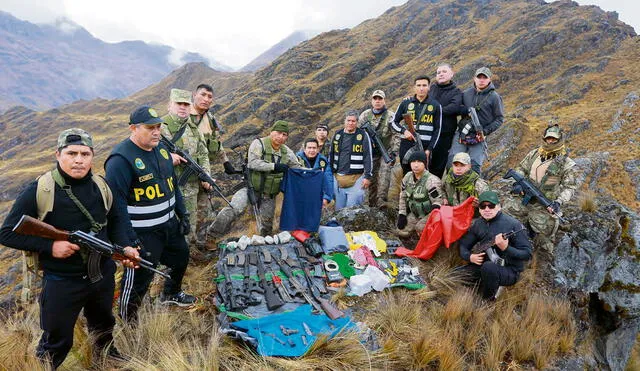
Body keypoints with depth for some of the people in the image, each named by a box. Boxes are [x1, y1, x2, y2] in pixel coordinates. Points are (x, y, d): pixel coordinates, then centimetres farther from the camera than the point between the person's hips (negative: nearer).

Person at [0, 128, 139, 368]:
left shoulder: (101, 186, -4)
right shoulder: (38, 191, -18)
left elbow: (115, 220, 10)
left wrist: (124, 247, -6)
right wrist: (50, 245, -24)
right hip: (62, 282, -5)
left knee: (103, 325, 29)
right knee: (56, 342, 15)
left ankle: (107, 353, 56)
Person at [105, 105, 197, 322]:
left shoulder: (161, 149, 5)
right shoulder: (121, 159, -21)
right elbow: (117, 203, -23)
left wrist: (183, 215, 13)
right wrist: (129, 240, -24)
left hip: (170, 224, 9)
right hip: (142, 234, -9)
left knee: (181, 258, 25)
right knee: (139, 277, 3)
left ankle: (171, 294, 53)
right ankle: (128, 321, 30)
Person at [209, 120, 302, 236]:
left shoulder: (287, 152, 6)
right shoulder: (259, 144, -10)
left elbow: (298, 168, 16)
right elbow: (253, 162, -24)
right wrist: (274, 166, -26)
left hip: (269, 195, 5)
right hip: (251, 188, -5)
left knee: (267, 223, 14)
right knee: (233, 210, -24)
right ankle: (214, 231, -13)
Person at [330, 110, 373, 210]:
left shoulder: (363, 135, -2)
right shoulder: (337, 135, 10)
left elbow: (368, 157, -3)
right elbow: (331, 156, 16)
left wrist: (368, 177, -8)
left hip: (356, 179, -4)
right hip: (338, 178, 4)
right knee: (339, 208, 11)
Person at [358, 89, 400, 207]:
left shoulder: (391, 116, -2)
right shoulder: (365, 115, 6)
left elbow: (397, 135, -4)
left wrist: (394, 152, -12)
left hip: (386, 151, -3)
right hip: (370, 152, 3)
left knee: (384, 174, -18)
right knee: (371, 176, 5)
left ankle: (381, 199, -21)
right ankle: (372, 203, 13)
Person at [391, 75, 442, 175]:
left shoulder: (435, 106, 6)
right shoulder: (406, 103, 8)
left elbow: (437, 130, 6)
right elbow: (393, 122, 12)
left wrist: (429, 149, -3)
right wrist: (404, 131, -8)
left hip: (425, 147, -1)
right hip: (407, 145, 1)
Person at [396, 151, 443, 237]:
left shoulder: (431, 181, -22)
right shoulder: (407, 177, -3)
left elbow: (438, 201, -17)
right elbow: (403, 197, 8)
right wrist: (402, 215, 3)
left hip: (429, 214, -6)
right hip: (414, 213, 6)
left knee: (420, 228, -31)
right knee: (402, 232, -2)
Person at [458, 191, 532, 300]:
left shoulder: (513, 224, -16)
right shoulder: (477, 224, 1)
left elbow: (527, 254, -16)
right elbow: (463, 246, 8)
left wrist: (506, 248, -32)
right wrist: (470, 257, -13)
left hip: (510, 270, -5)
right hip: (484, 265, 5)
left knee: (489, 267, -37)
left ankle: (488, 301, -11)